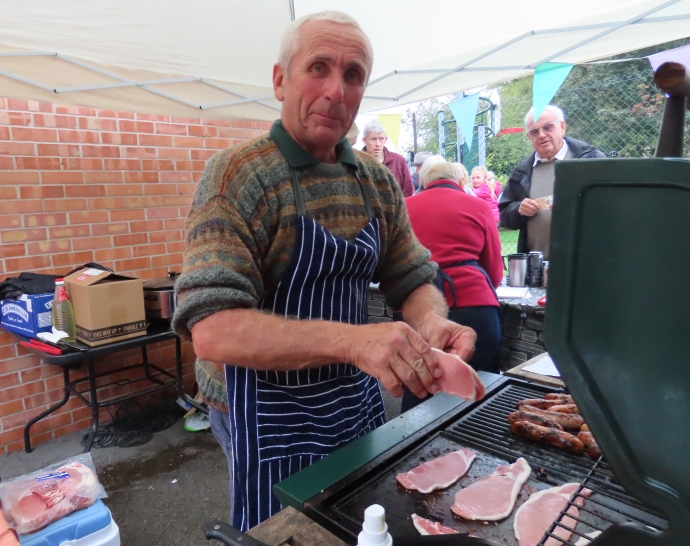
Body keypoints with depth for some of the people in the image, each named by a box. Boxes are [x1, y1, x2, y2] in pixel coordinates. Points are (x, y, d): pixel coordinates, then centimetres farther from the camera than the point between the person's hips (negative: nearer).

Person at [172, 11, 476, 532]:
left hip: (358, 402, 6)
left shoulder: (379, 183, 1)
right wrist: (349, 339, -40)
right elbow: (213, 330, -28)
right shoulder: (238, 176, -18)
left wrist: (433, 322, -18)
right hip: (269, 421, -5)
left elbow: (413, 280, 4)